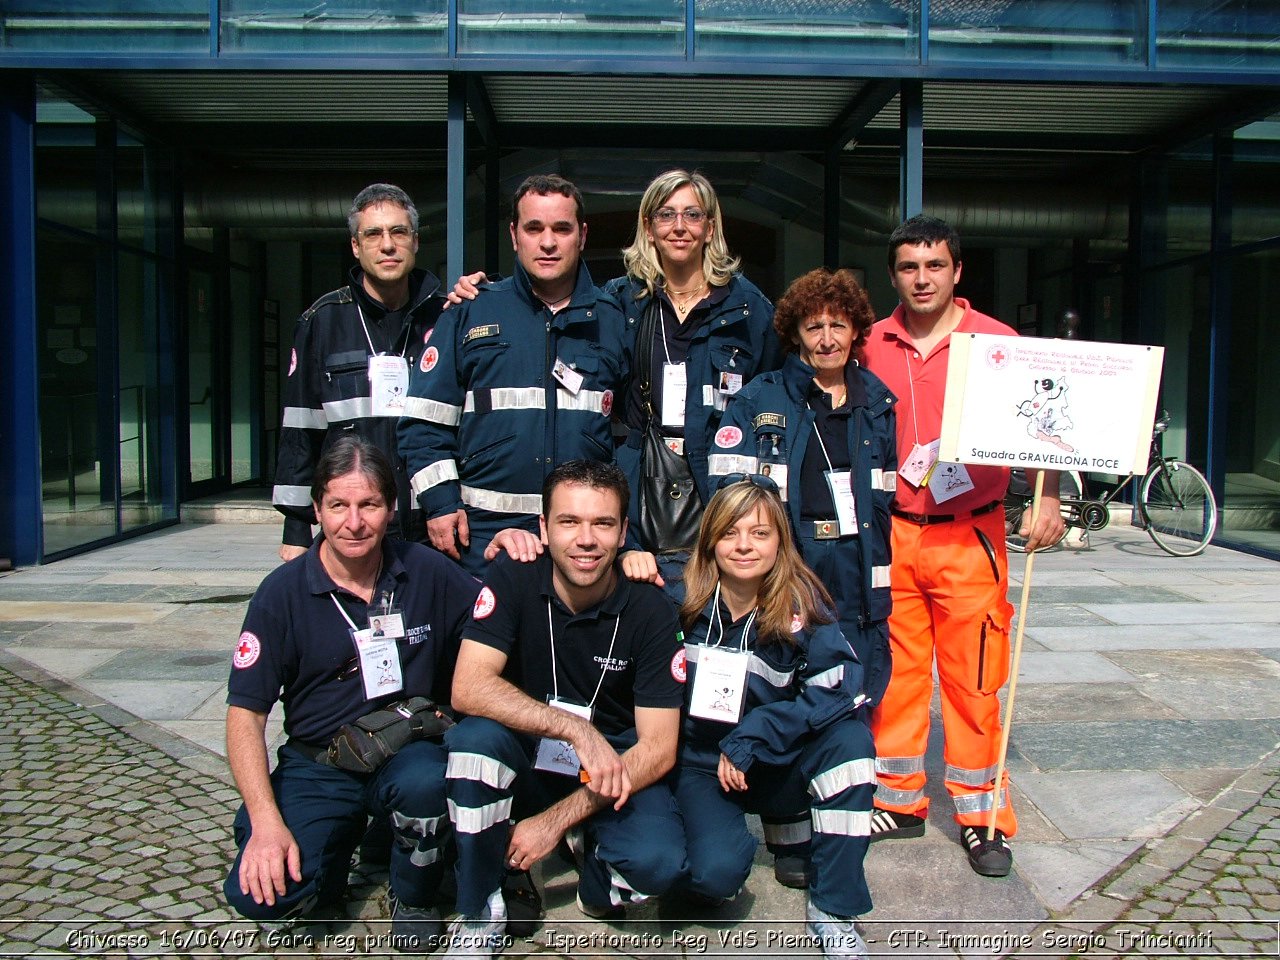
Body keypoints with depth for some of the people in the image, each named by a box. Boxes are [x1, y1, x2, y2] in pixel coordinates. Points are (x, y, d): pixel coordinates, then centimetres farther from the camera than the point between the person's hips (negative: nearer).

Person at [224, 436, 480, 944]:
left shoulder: (427, 572, -5)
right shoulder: (283, 592, -6)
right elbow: (245, 712, -6)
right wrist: (266, 822, -17)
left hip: (407, 751, 0)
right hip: (317, 764, 0)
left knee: (425, 782, -35)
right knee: (262, 895, -22)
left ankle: (414, 896, -2)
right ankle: (345, 839, 13)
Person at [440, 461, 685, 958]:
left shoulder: (650, 610, -14)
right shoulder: (513, 578, -13)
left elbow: (659, 748, -14)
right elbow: (468, 688, -24)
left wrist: (556, 820, -20)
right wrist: (578, 730, -33)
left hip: (613, 769, 0)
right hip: (526, 758, 1)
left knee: (659, 861, -28)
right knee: (476, 736, -31)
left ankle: (597, 887, 10)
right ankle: (479, 914, -9)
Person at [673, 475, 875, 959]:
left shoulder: (802, 606, -11)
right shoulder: (681, 597, -11)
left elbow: (839, 690, -20)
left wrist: (751, 738, -23)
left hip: (775, 770, 2)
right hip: (701, 767, -1)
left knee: (850, 737, -27)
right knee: (717, 873, -29)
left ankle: (832, 911, -13)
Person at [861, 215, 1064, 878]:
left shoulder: (997, 341, -2)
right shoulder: (872, 345, 6)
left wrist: (1046, 499, -14)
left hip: (970, 535, -3)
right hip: (891, 533, 3)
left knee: (973, 679, 2)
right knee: (893, 672, 9)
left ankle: (984, 818, 15)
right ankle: (899, 802, 24)